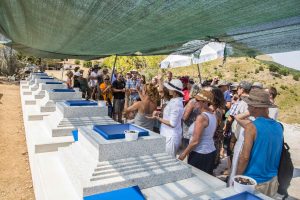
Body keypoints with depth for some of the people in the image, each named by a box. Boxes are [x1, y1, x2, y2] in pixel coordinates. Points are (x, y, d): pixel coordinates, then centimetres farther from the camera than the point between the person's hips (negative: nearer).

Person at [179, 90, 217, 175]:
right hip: (211, 151, 9)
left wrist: (183, 154, -11)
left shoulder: (201, 117, -21)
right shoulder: (213, 115, 4)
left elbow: (195, 141, -20)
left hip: (199, 154, -8)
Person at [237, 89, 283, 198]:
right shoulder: (279, 126, -1)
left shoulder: (252, 127, -20)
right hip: (272, 180, 6)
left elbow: (244, 157, -20)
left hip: (252, 181, -6)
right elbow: (276, 155, 9)